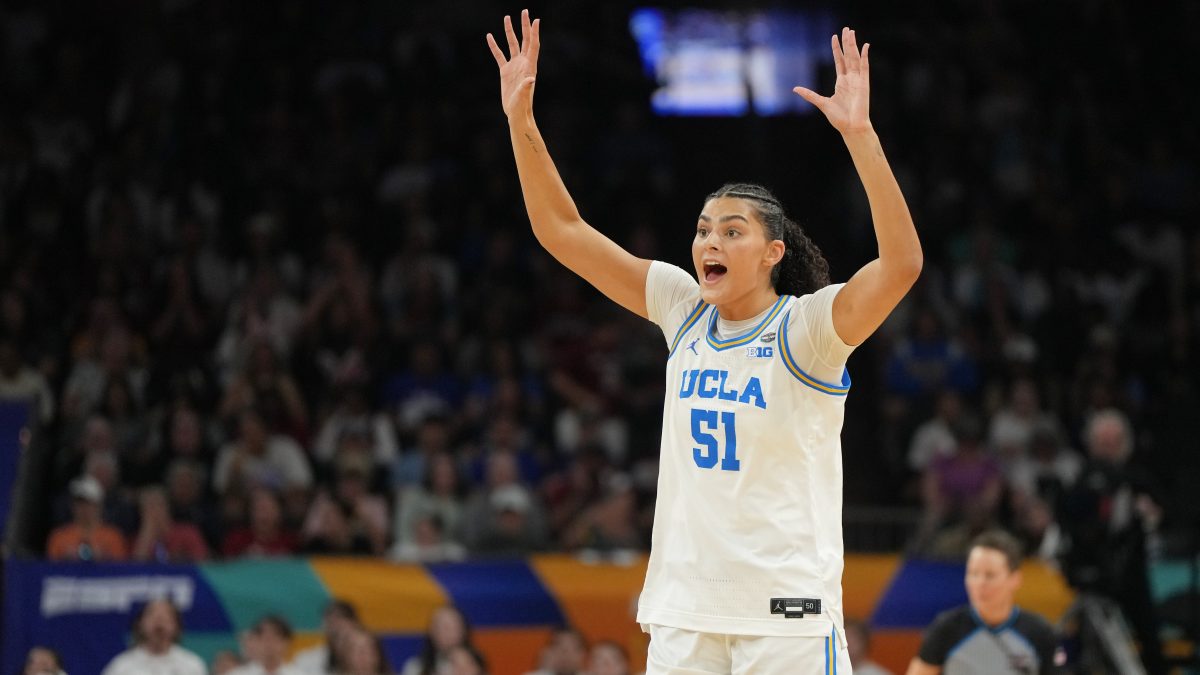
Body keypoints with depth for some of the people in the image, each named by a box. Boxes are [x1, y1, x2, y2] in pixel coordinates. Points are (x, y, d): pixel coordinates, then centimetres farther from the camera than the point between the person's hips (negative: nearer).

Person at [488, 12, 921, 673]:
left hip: (786, 612, -5)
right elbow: (561, 230, 9)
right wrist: (521, 118, -1)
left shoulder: (806, 326, -8)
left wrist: (859, 132, -32)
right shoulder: (684, 309, 7)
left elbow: (901, 265, -25)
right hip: (684, 611, 5)